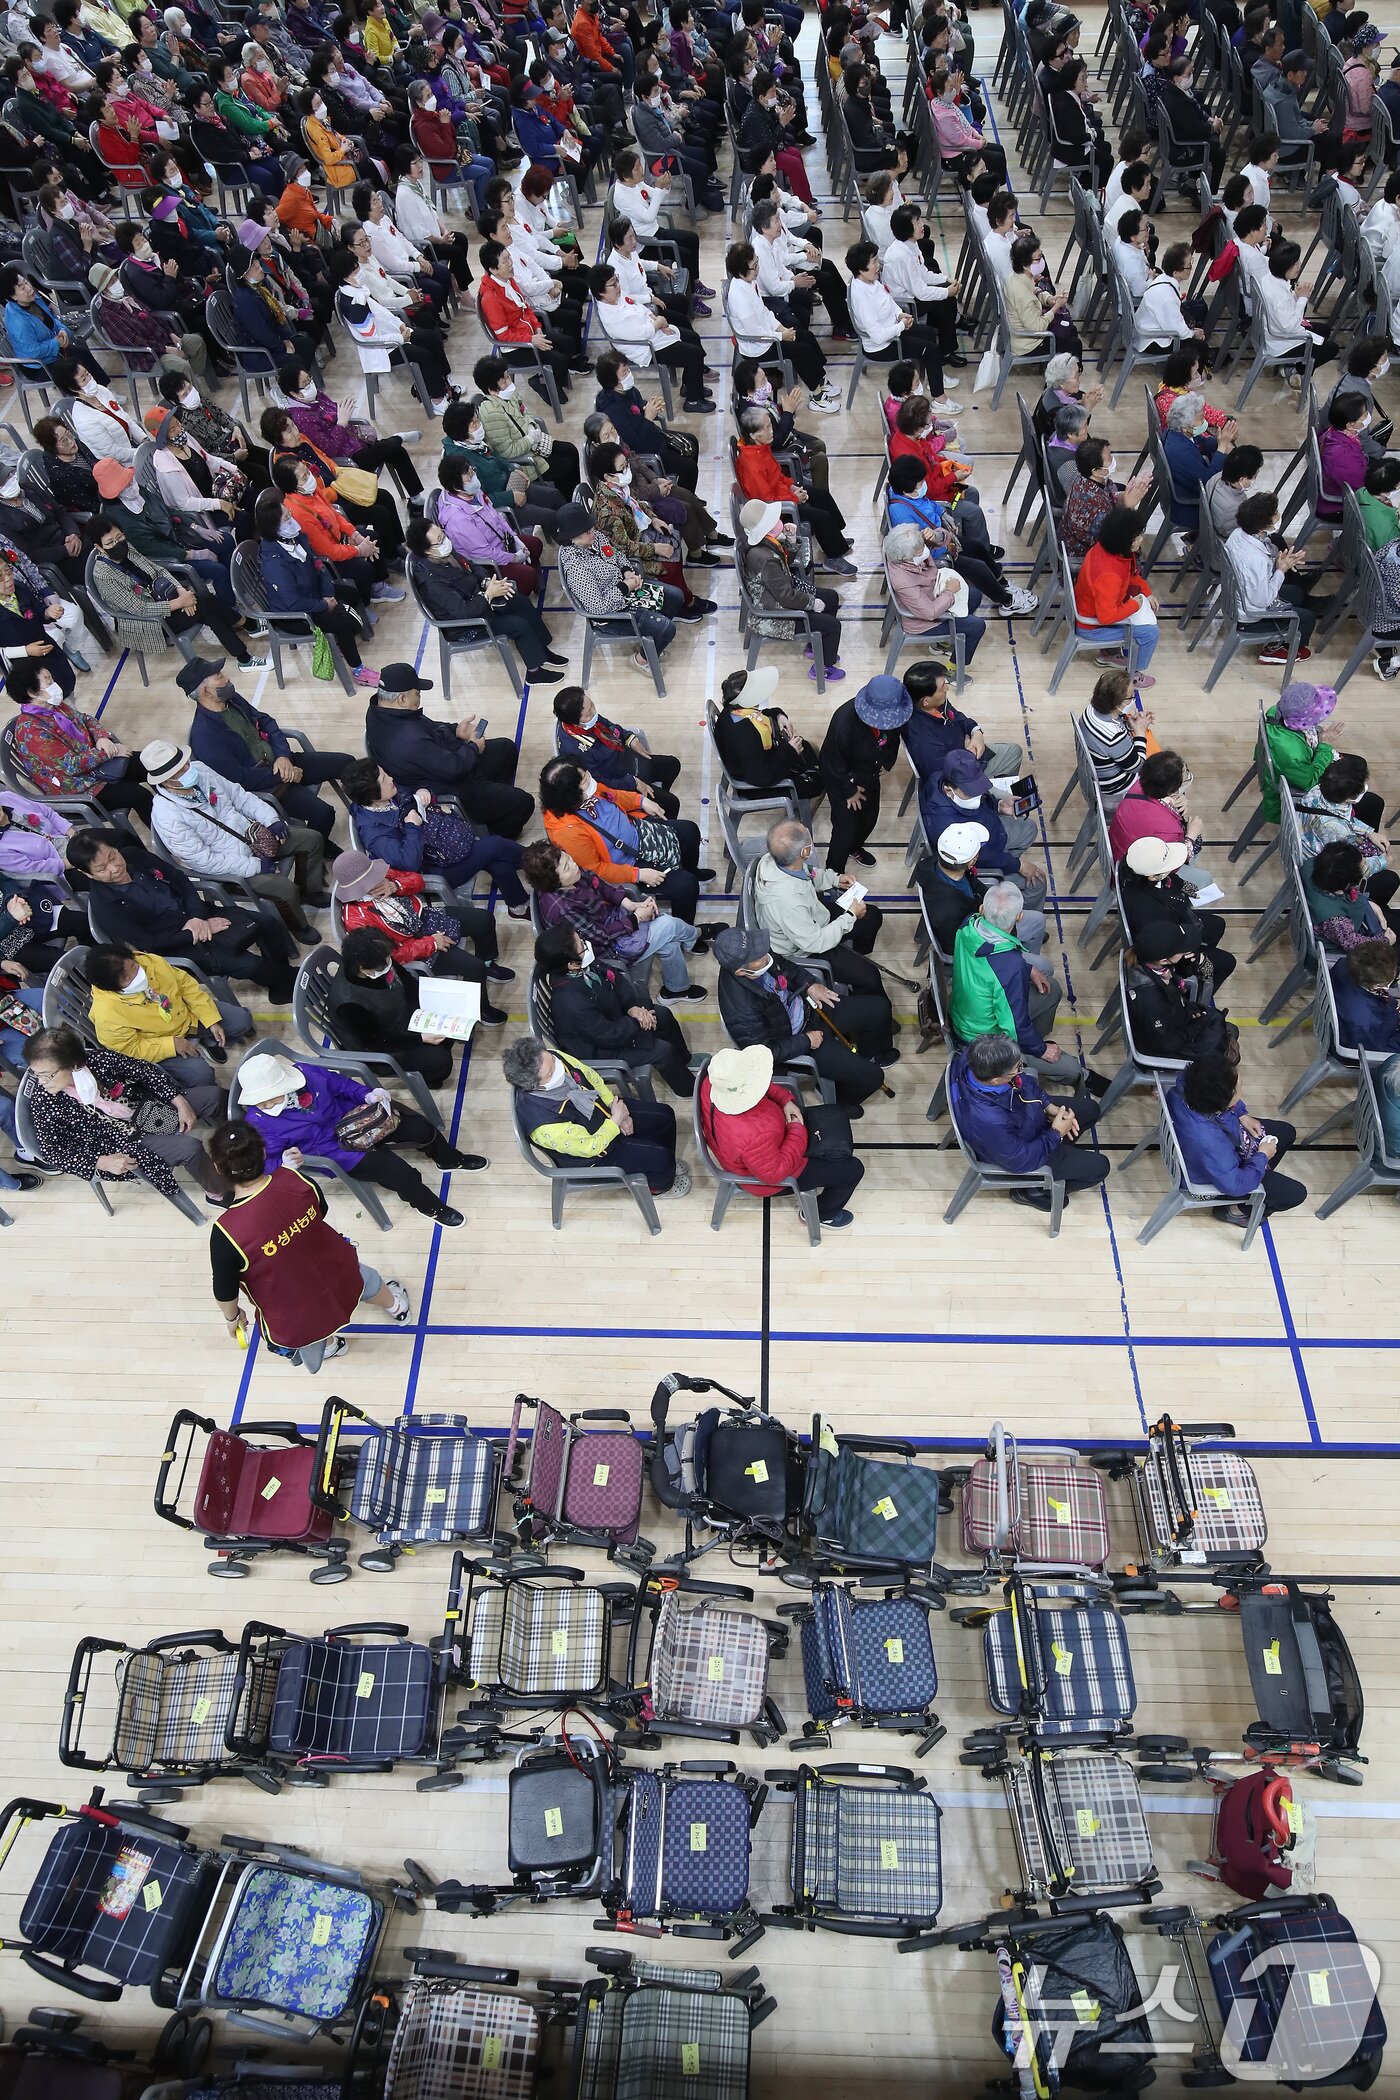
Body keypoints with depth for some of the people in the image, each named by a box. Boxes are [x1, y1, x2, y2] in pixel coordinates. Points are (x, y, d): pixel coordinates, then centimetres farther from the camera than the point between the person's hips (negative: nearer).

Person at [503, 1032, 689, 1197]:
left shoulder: (550, 1059, -23)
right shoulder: (545, 1126, -41)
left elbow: (590, 1077, -3)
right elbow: (591, 1146, -27)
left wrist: (616, 1107, -8)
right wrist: (616, 1121, -16)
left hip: (604, 1107, 7)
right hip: (596, 1150, -7)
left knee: (665, 1116, 8)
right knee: (661, 1158, -9)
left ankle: (665, 1164, 39)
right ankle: (659, 1185, 29)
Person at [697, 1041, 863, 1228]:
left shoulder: (715, 1082, -25)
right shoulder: (752, 1136, -47)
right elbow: (775, 1172, -28)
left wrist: (785, 1099, -14)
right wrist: (798, 1131, -19)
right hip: (768, 1174, -8)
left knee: (838, 1120, 17)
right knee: (853, 1169, 3)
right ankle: (823, 1213, 31)